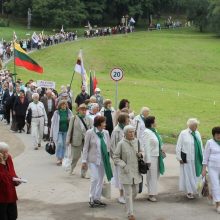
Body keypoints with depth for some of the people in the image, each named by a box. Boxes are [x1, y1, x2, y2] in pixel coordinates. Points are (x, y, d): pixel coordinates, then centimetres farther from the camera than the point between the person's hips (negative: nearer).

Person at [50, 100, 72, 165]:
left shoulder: (69, 112, 1)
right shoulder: (56, 113, -3)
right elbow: (53, 123, 1)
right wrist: (51, 134, 1)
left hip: (66, 131, 2)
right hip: (58, 131, -2)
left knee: (64, 145, 6)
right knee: (59, 144, -15)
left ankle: (61, 159, 17)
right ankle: (58, 159, -6)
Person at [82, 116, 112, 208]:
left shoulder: (106, 133, 3)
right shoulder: (90, 133, -8)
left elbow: (108, 146, 11)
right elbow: (86, 147, -5)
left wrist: (108, 158, 8)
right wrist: (84, 161, -7)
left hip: (103, 160, 5)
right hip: (93, 159, -5)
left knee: (100, 179, 10)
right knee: (95, 178, -11)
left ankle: (97, 198, 22)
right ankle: (92, 199, 2)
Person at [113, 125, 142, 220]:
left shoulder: (137, 141, 2)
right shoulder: (121, 144, -12)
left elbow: (141, 151, 19)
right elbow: (116, 157, -7)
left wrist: (140, 154, -4)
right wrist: (123, 165, -16)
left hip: (136, 171, 5)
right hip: (126, 172, -5)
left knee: (135, 191, 16)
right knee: (128, 193, -3)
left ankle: (128, 205, 43)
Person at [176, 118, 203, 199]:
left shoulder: (197, 133, 9)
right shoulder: (183, 134, -8)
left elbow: (200, 146, 14)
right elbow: (178, 147, -6)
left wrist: (202, 157, 11)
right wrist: (179, 158, -8)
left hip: (196, 159, 5)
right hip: (187, 158, -5)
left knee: (196, 174, 8)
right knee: (188, 174, 1)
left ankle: (193, 190, 22)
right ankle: (189, 192, 12)